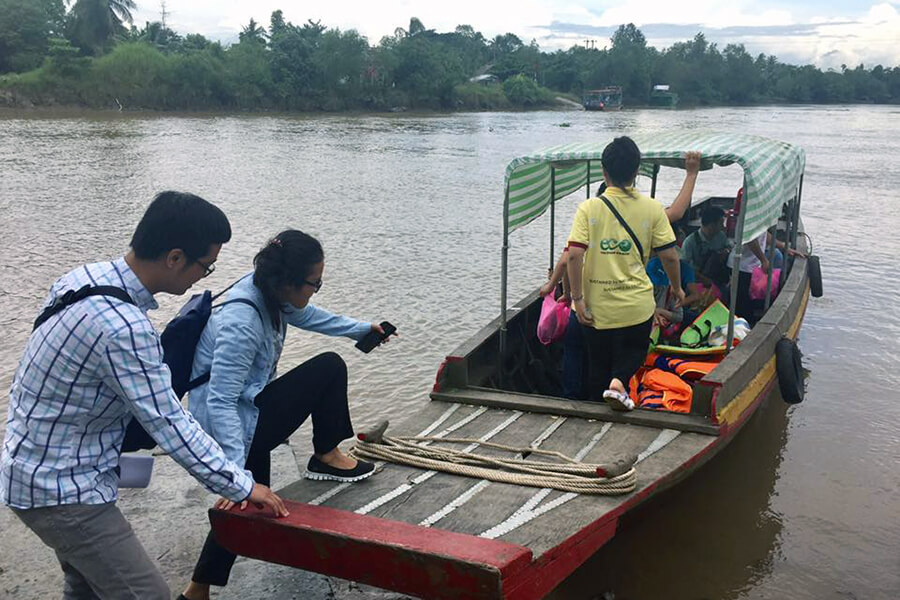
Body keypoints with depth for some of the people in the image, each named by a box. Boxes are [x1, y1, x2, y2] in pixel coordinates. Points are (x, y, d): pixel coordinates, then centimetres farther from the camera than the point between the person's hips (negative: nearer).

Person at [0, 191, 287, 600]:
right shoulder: (123, 328, -31)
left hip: (34, 467, 10)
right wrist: (242, 487, -15)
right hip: (61, 489, -10)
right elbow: (170, 427, -25)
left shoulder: (85, 275, -2)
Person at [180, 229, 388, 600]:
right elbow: (220, 401, -34)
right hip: (234, 425, -9)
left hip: (246, 415, 9)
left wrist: (363, 328, 28)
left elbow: (309, 316, 17)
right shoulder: (243, 322, -31)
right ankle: (326, 457, 10)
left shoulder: (271, 292, -5)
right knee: (329, 368, -7)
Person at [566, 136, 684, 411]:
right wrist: (677, 288, 16)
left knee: (599, 364, 19)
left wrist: (577, 298, -9)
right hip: (637, 305, 0)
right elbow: (669, 256, -1)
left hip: (596, 306, 1)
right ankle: (619, 381, -5)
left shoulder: (588, 208, -8)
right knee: (633, 351, 23)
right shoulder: (652, 208, -5)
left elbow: (574, 255, -16)